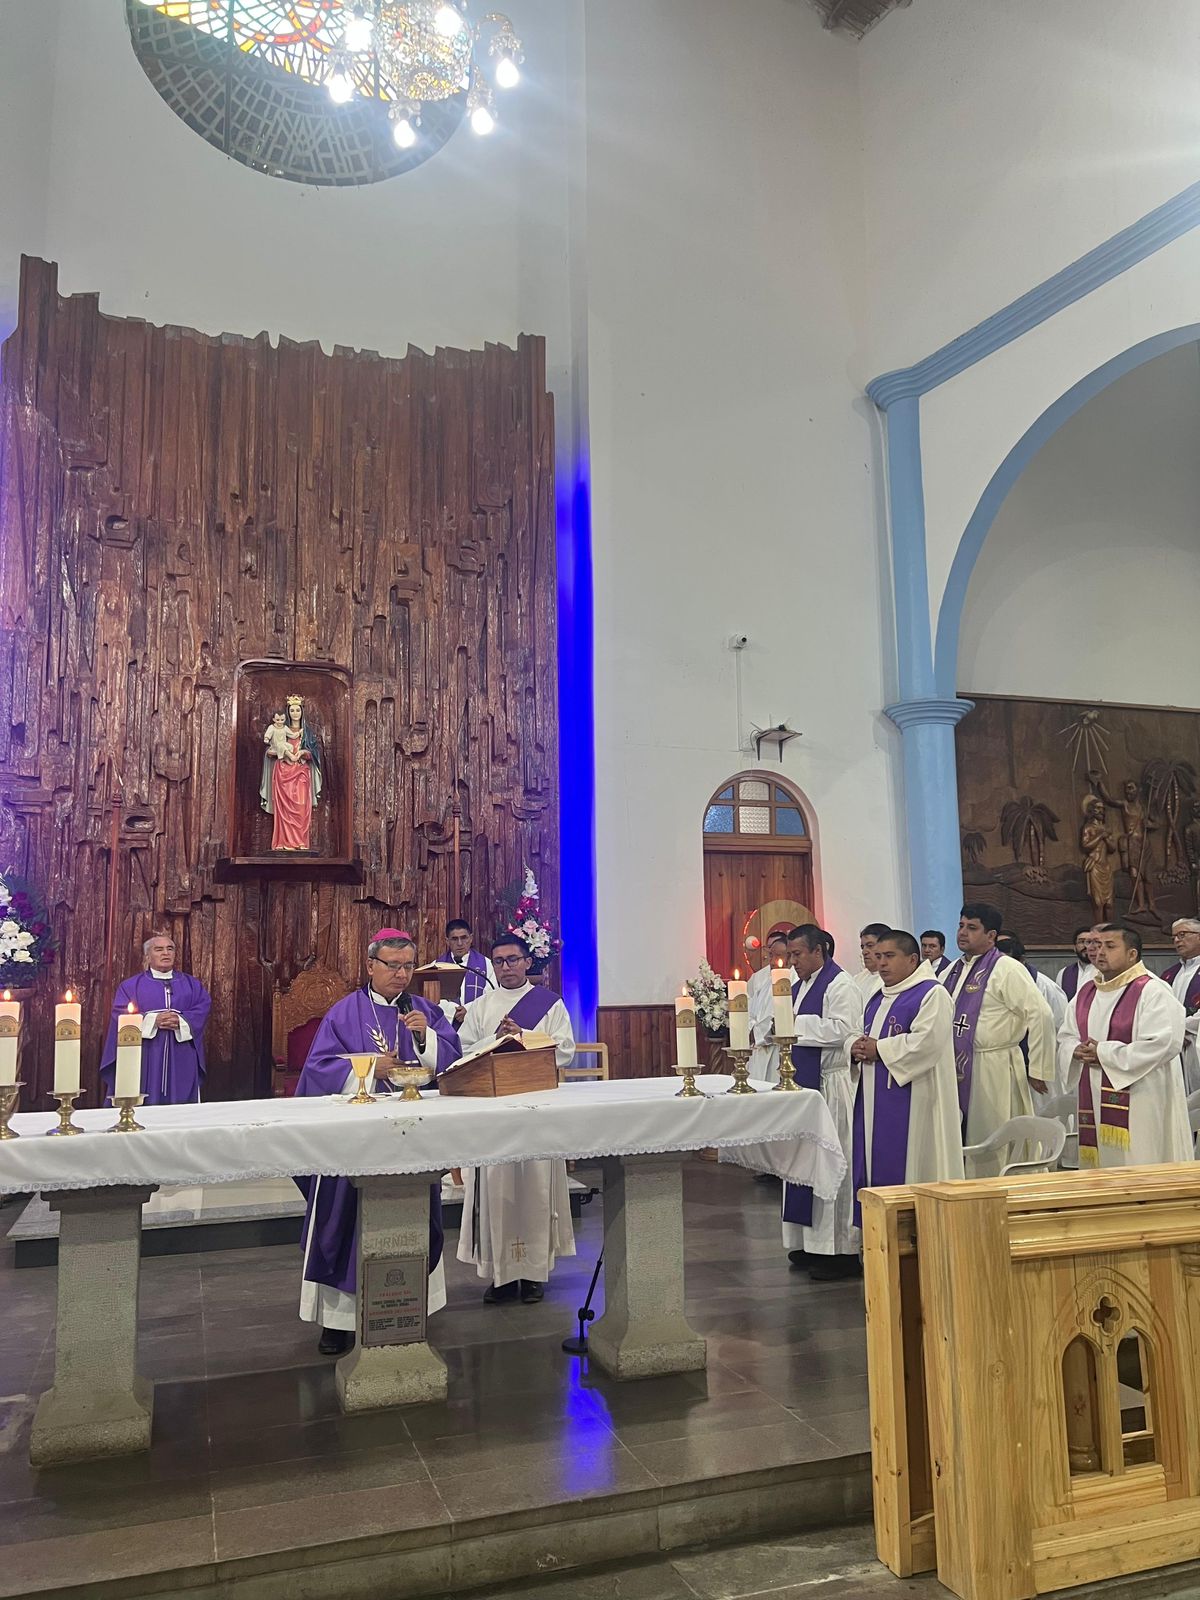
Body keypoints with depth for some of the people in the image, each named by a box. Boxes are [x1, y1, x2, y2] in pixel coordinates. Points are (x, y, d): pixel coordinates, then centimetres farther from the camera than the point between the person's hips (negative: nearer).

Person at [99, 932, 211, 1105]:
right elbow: (121, 1013, -3)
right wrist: (153, 1020, -16)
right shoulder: (131, 985, 10)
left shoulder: (192, 984, 15)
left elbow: (202, 1008, 2)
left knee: (181, 1105, -1)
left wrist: (180, 1021, -16)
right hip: (145, 1060, -1)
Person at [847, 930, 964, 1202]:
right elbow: (856, 1037, 21)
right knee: (871, 1169, 10)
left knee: (901, 1172, -5)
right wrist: (855, 1048, -3)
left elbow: (927, 1041, -21)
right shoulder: (877, 999, 19)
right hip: (872, 1101, 8)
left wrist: (879, 1049, -15)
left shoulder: (931, 994, -7)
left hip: (909, 1101, -8)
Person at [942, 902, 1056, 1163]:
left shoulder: (1007, 970, -10)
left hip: (993, 1072, -7)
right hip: (956, 1071, 7)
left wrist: (1039, 1071, -14)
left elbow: (1040, 1014, -16)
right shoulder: (955, 969, 13)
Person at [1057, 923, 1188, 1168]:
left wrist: (1104, 1053, -17)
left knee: (1133, 1168, -4)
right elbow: (1066, 1036, 19)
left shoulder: (1152, 991, -10)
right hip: (1094, 1099, 7)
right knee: (1099, 1164, 10)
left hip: (1137, 1102, -7)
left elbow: (1164, 1043, -21)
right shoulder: (1087, 992, 13)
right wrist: (1078, 1051, -6)